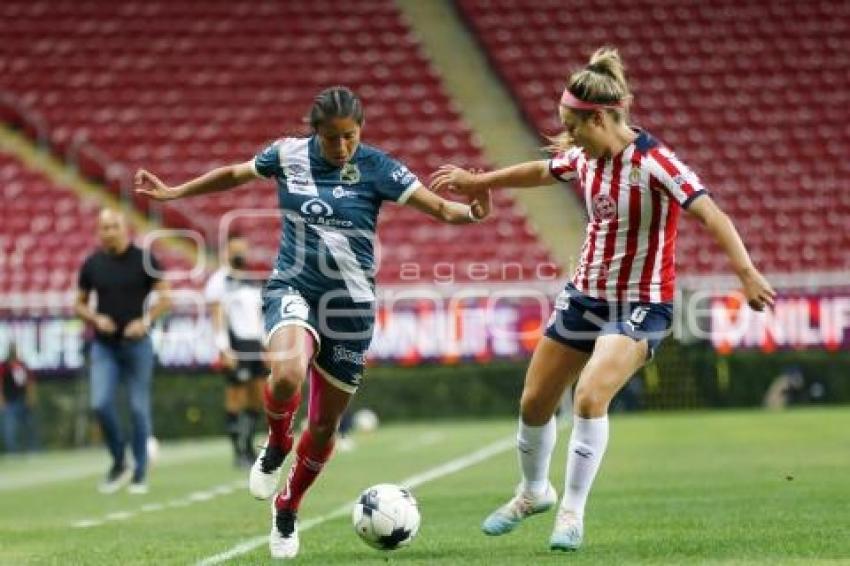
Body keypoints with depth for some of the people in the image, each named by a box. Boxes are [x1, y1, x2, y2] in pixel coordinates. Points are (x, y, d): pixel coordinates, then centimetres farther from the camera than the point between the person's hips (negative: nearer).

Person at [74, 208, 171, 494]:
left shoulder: (144, 259, -2)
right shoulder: (92, 264, 5)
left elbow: (164, 296, 0)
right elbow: (80, 304, 13)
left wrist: (146, 321, -15)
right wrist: (96, 319, -6)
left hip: (136, 343, -2)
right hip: (104, 345, 2)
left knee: (139, 408, 1)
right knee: (100, 404, -12)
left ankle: (140, 473, 10)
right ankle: (118, 463, 8)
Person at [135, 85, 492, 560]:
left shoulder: (376, 167, -9)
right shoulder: (288, 155, -3)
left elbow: (439, 207, -17)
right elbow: (234, 175, 15)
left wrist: (470, 211, -39)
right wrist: (173, 192, 21)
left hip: (350, 305, 0)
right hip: (292, 289, 0)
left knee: (325, 424, 8)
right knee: (287, 374, -33)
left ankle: (287, 511, 34)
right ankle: (276, 446, 0)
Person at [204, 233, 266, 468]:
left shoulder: (253, 282, 18)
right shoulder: (220, 281, -3)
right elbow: (218, 317, -9)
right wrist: (224, 349, -16)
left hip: (256, 344, 7)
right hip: (236, 345, -7)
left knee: (261, 396, 5)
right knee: (236, 397, -6)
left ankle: (247, 444, 17)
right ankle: (239, 451, 0)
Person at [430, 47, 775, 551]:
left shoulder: (653, 163, -23)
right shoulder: (585, 158, -1)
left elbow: (712, 216, -31)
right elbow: (541, 171, 20)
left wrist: (746, 272, -44)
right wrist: (476, 181, 30)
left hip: (640, 305, -7)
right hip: (586, 295, 7)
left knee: (590, 396, -26)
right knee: (534, 401, 12)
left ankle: (572, 511, -9)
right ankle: (534, 491, 39)